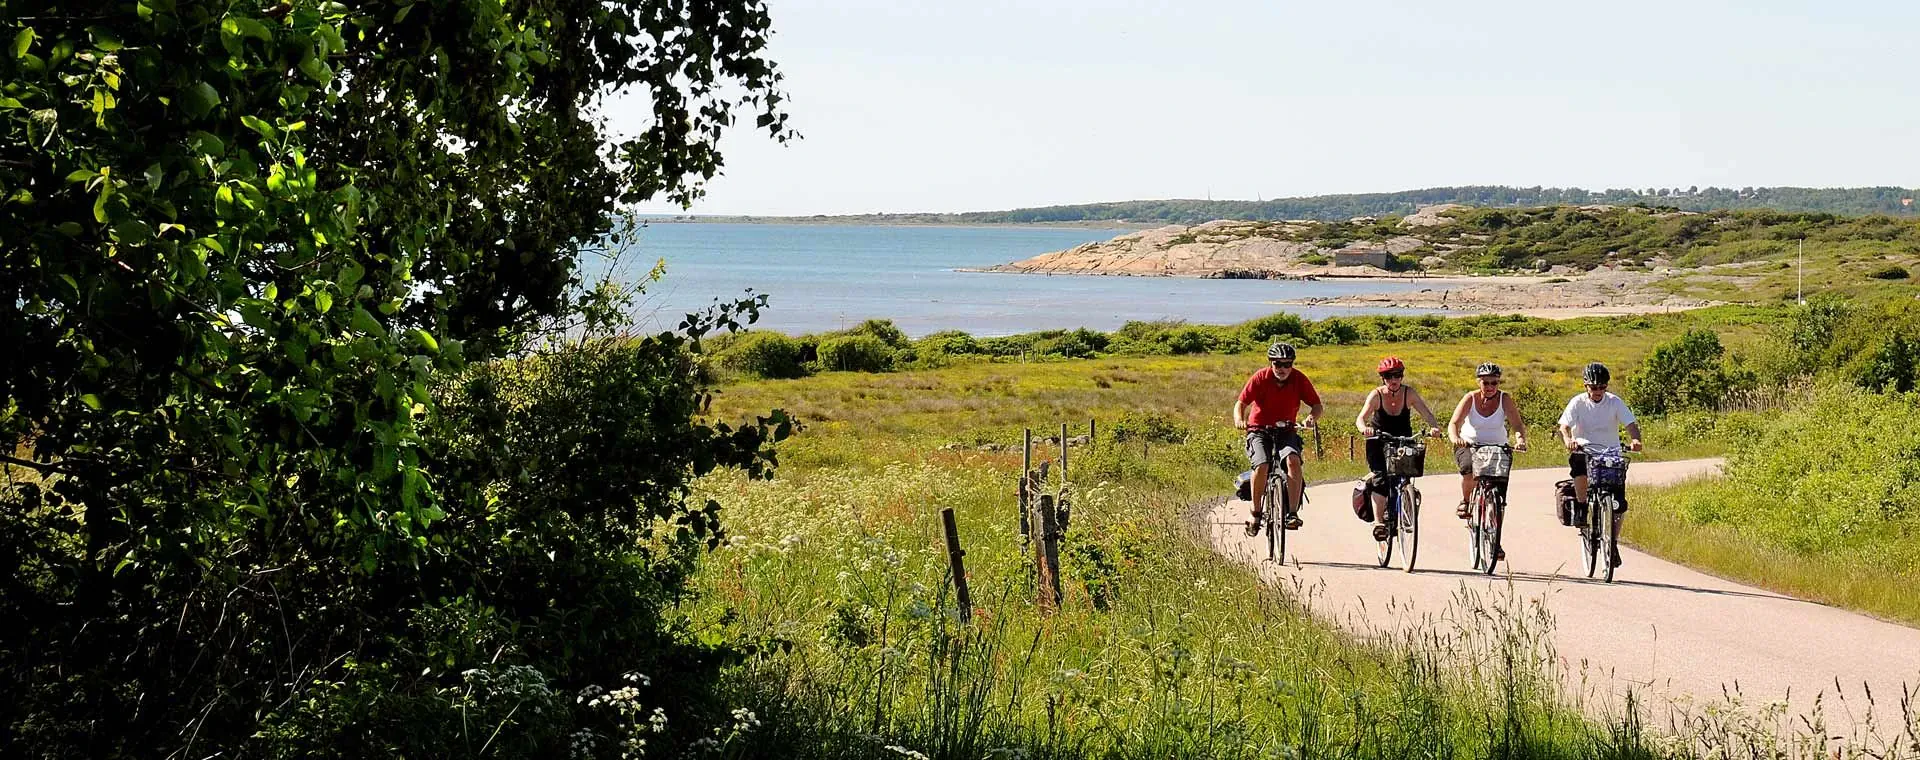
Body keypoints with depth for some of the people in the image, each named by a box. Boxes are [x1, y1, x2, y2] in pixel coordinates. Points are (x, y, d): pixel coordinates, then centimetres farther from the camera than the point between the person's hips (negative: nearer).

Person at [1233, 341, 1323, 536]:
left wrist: (1312, 417, -31)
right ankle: (1256, 513, -8)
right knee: (1262, 466, -27)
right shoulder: (1260, 378, -13)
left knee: (1293, 460, -29)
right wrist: (1239, 420, -37)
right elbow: (1241, 403, -15)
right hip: (1259, 430, -1)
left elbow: (1317, 405, -8)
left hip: (1286, 431, 1)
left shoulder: (1299, 379, -9)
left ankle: (1293, 513, -25)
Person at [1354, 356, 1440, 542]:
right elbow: (1360, 418, -26)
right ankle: (1378, 522, -23)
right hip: (1379, 441, -2)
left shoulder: (1409, 393, -13)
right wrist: (1364, 428, -50)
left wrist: (1434, 426, -43)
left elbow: (1426, 413, -21)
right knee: (1380, 477, -20)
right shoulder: (1376, 395, -16)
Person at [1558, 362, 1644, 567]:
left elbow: (1631, 423, -14)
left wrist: (1635, 440, -36)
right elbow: (1564, 426, -15)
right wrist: (1568, 440, -38)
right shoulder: (1577, 402, -6)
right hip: (1585, 449, 0)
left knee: (1620, 504, -10)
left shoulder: (1615, 402, -4)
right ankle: (1581, 508, -15)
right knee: (1578, 460, -36)